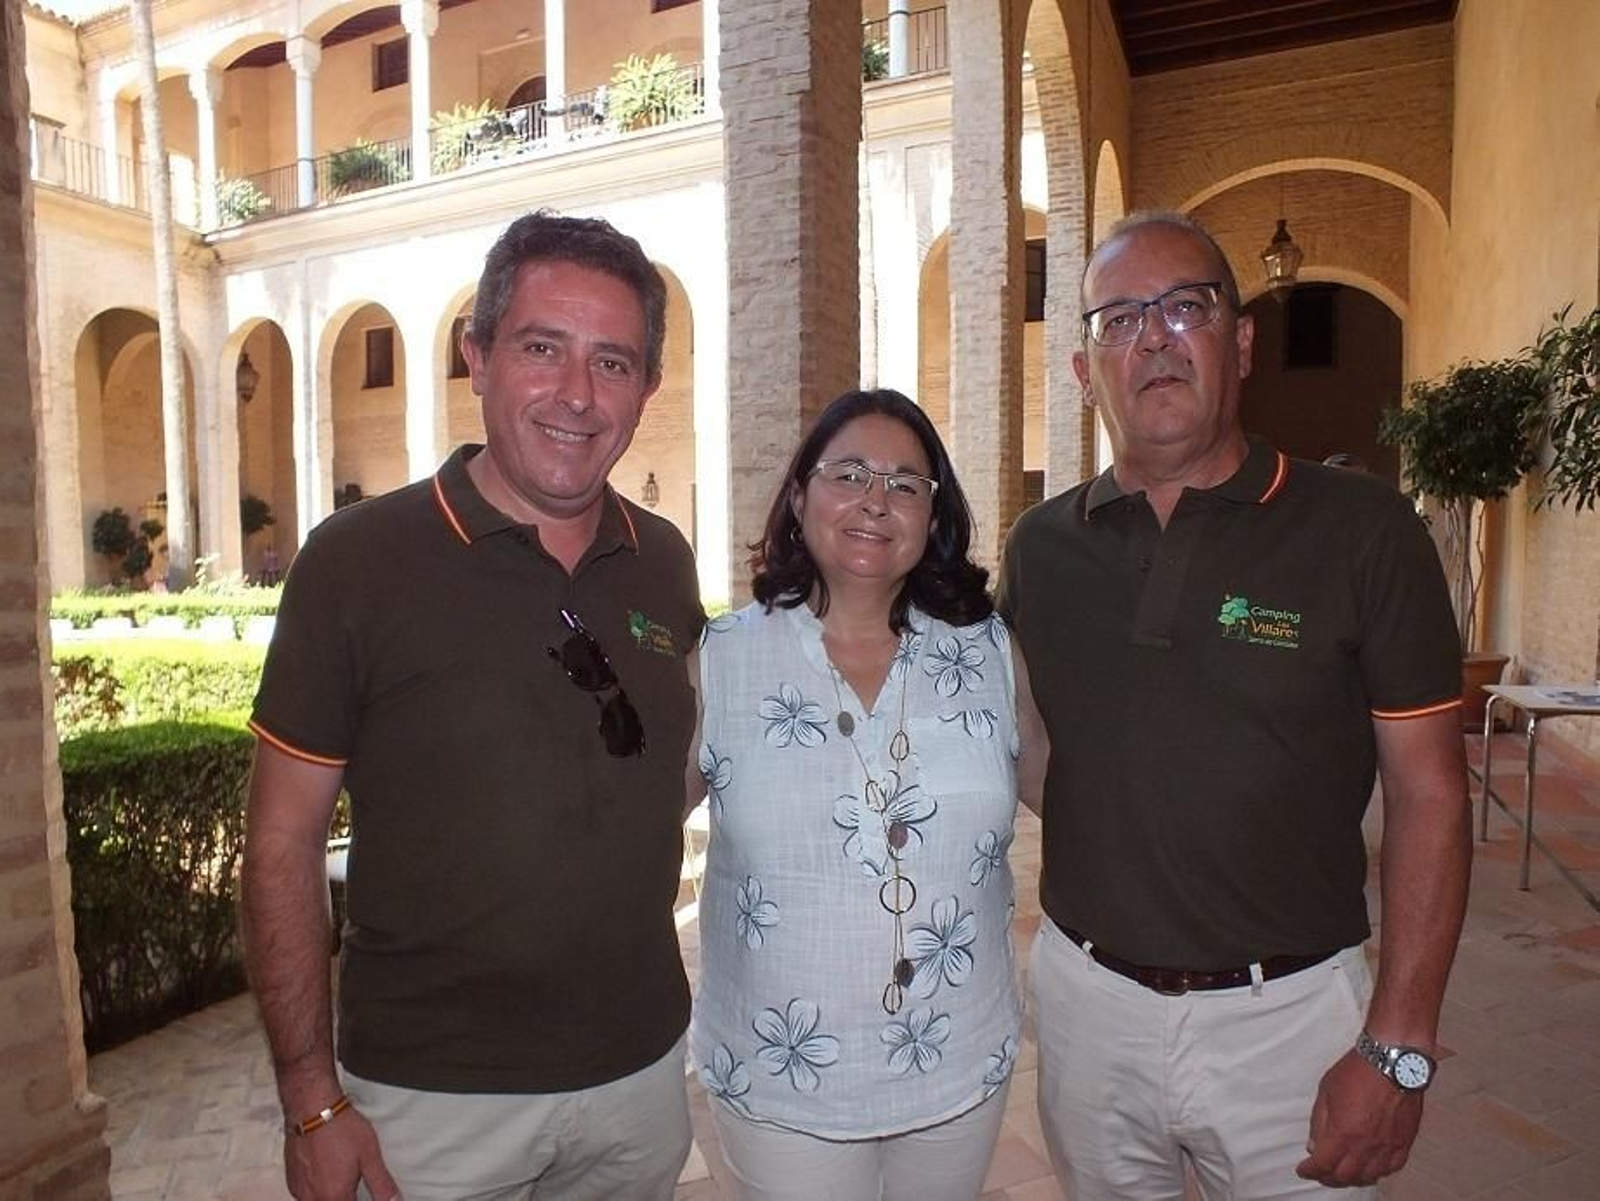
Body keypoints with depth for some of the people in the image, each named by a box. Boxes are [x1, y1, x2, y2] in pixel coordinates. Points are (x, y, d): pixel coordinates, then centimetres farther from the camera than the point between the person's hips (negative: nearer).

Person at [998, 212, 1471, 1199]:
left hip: (1287, 1014, -2)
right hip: (1087, 1001, 3)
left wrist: (1398, 1049, -11)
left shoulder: (1361, 528, -10)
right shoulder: (1042, 546, -1)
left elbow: (1428, 796, -8)